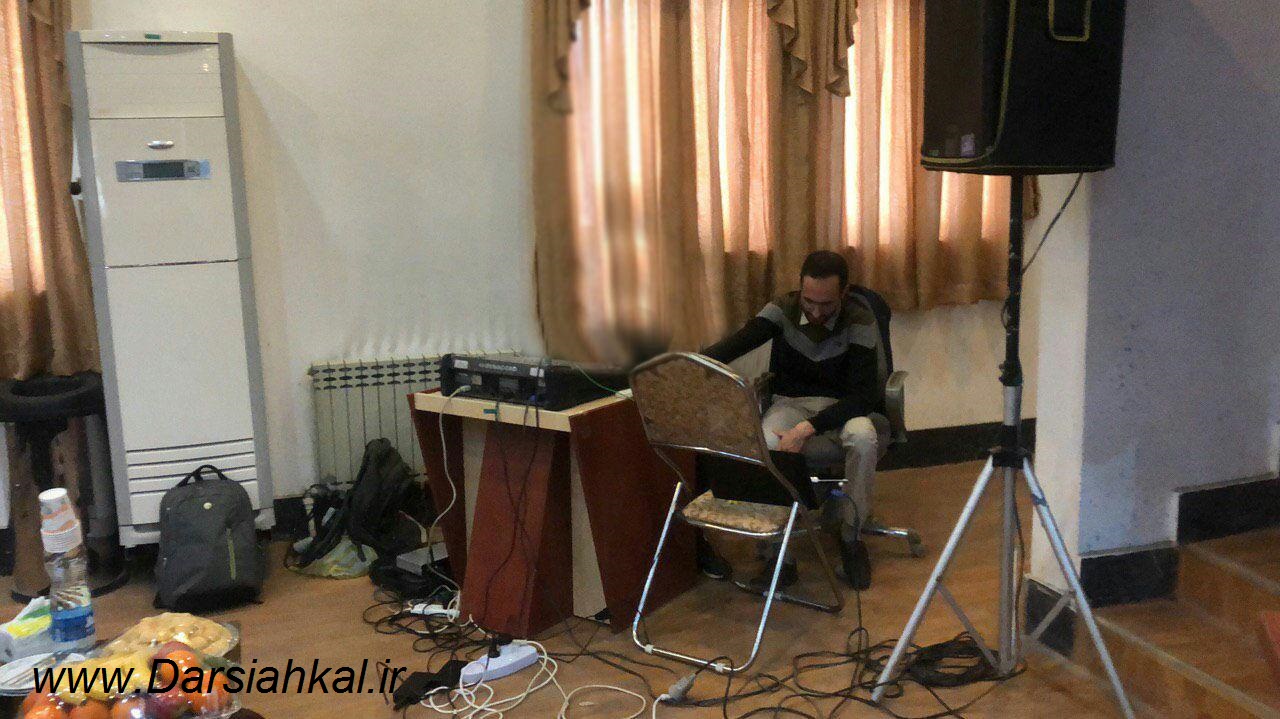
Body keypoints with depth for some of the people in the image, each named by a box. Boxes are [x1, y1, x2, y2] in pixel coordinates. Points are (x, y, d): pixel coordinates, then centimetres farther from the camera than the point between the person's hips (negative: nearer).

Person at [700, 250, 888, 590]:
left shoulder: (859, 321, -15)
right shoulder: (783, 309, -8)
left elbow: (862, 394, -22)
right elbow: (737, 342, -19)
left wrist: (807, 429, -35)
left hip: (845, 407, -1)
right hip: (792, 404, 1)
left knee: (863, 436, -38)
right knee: (765, 443, -34)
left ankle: (851, 536, -15)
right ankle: (778, 549, -19)